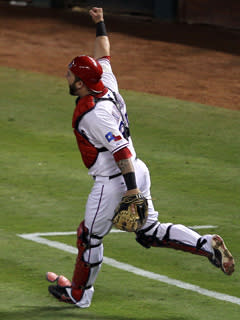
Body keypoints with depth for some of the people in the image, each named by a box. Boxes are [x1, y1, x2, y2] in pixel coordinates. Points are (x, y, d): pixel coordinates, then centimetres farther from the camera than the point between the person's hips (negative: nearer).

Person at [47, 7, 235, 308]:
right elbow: (103, 56, 21)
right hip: (137, 171, 9)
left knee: (90, 237, 10)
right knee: (150, 232, 16)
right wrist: (100, 23, 27)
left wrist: (131, 190, -28)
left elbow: (121, 150, -27)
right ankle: (207, 245, 3)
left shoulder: (93, 113, -24)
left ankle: (79, 293, 25)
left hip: (112, 182, -9)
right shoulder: (107, 85, 1)